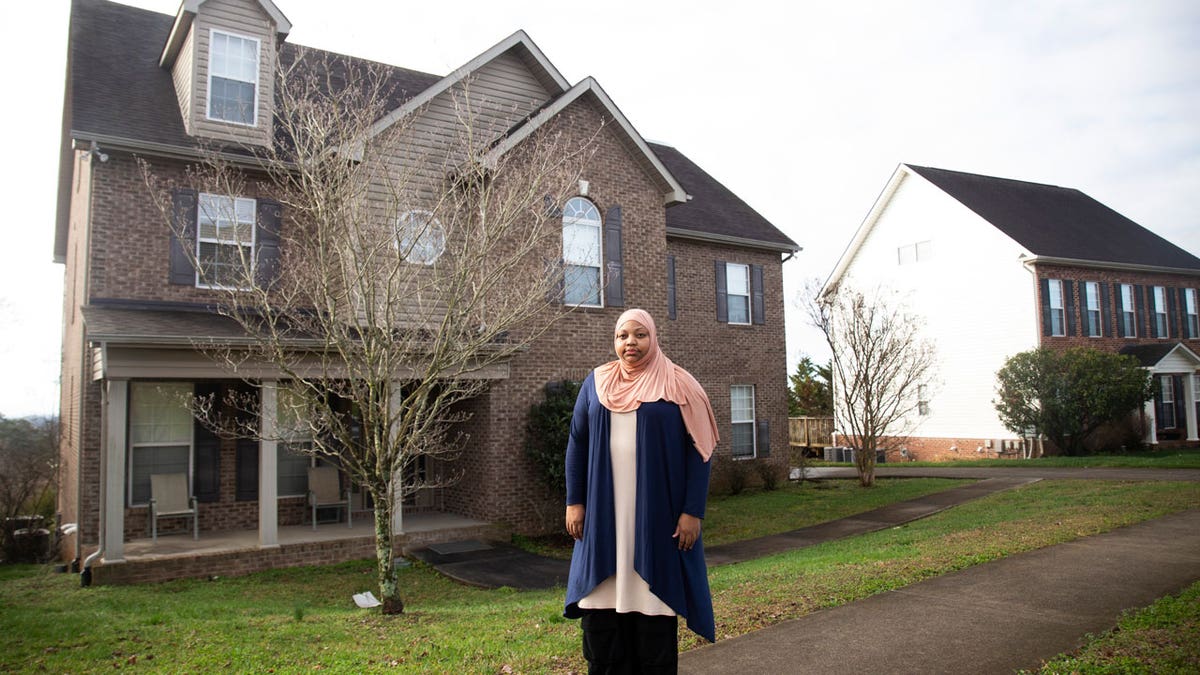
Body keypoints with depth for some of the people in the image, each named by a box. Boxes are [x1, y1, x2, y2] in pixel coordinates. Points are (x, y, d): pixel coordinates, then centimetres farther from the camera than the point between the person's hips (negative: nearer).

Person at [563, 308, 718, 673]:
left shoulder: (678, 385, -2)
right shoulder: (596, 382, 8)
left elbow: (698, 451, -4)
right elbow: (577, 443, 9)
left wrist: (692, 511, -11)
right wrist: (574, 502, 1)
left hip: (658, 512, -3)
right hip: (604, 513, 3)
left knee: (653, 598, 3)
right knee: (602, 602, 6)